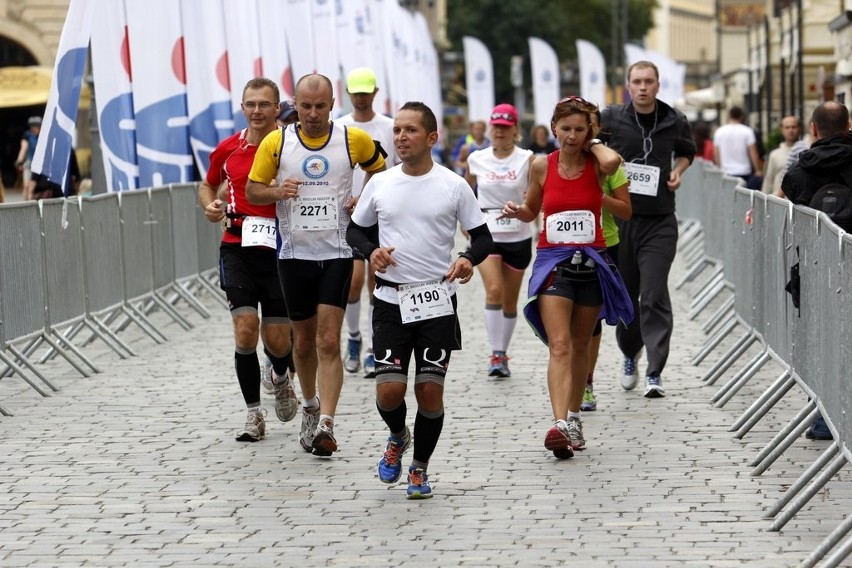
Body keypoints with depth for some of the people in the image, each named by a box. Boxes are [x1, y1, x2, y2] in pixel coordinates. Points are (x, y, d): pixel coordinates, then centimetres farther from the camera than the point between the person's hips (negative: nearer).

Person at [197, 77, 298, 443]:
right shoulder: (228, 149, 6)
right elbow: (208, 185, 22)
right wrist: (210, 206, 1)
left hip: (279, 250, -1)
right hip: (237, 248, 1)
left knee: (278, 342, 2)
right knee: (245, 328, -12)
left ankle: (280, 378, 39)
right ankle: (253, 414, 0)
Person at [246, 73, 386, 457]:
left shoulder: (354, 140, -2)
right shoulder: (275, 143, -2)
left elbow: (378, 169, 17)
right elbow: (252, 190, 6)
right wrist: (277, 191, -15)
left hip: (336, 253, -2)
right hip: (293, 253, 2)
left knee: (328, 342, -12)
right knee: (304, 341, 12)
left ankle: (325, 425, -16)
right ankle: (310, 408, 36)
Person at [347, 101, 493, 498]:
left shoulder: (453, 186, -1)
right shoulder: (380, 184, 5)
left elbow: (482, 236, 4)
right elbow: (355, 229, 16)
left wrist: (468, 259, -17)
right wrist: (371, 251, -6)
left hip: (437, 301, -1)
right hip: (391, 301, 1)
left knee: (430, 391, -1)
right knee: (389, 391, -7)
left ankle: (419, 469, 18)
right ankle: (398, 437, 27)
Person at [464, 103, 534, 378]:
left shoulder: (527, 159, -4)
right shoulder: (476, 160, 2)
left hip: (518, 237, 0)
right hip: (486, 235, 0)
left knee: (510, 300, 9)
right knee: (494, 290, -19)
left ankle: (503, 353, 24)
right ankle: (496, 354, -15)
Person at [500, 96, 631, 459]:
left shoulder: (597, 164, -1)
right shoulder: (542, 166, 2)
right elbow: (532, 211, 17)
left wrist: (592, 142, -9)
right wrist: (517, 212, -6)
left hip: (592, 261, 1)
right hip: (553, 261, -1)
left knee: (580, 345, 13)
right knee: (559, 345, -15)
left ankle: (574, 418, 27)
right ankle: (560, 423, -27)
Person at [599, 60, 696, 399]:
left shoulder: (675, 121, 4)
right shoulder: (611, 118, 0)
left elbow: (686, 152, 24)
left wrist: (678, 171, 4)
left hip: (659, 221, -1)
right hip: (619, 217, 1)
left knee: (654, 297, -9)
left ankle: (654, 373, -9)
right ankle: (630, 356, 35)